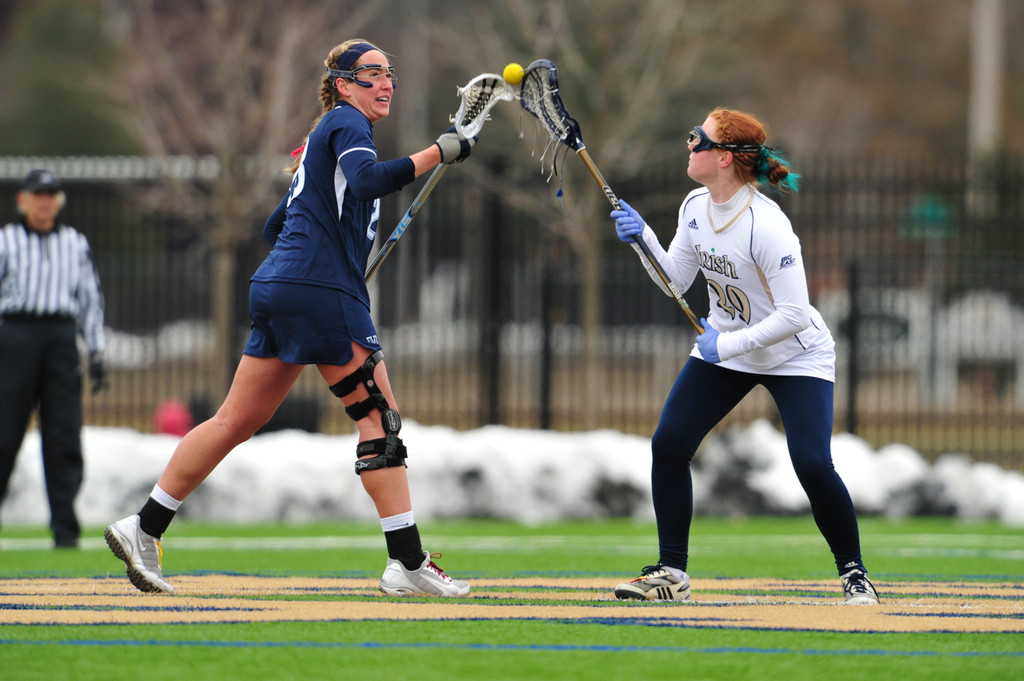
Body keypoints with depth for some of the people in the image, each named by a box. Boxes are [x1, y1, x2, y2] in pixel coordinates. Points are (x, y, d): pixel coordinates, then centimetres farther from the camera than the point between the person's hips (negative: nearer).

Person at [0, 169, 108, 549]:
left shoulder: (75, 244, 17)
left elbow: (90, 300, 18)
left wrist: (96, 353, 11)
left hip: (62, 338, 2)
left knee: (64, 437, -4)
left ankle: (65, 528, -3)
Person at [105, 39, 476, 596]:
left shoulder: (322, 136, 25)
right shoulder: (348, 123, -4)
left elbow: (277, 226, 29)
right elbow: (366, 181, -27)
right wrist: (439, 152, -27)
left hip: (278, 286, 10)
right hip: (321, 291, -10)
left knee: (237, 421, 10)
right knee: (379, 415, -7)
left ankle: (143, 529, 10)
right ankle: (407, 563, -11)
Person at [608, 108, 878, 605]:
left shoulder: (765, 225, -29)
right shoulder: (696, 207, -6)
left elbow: (794, 316, -29)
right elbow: (675, 282, 4)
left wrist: (729, 344, -29)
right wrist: (642, 237, -11)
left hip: (793, 355, -7)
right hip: (723, 349, 7)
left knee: (813, 465, -19)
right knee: (667, 446, -5)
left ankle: (854, 574, 1)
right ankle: (671, 573, 6)